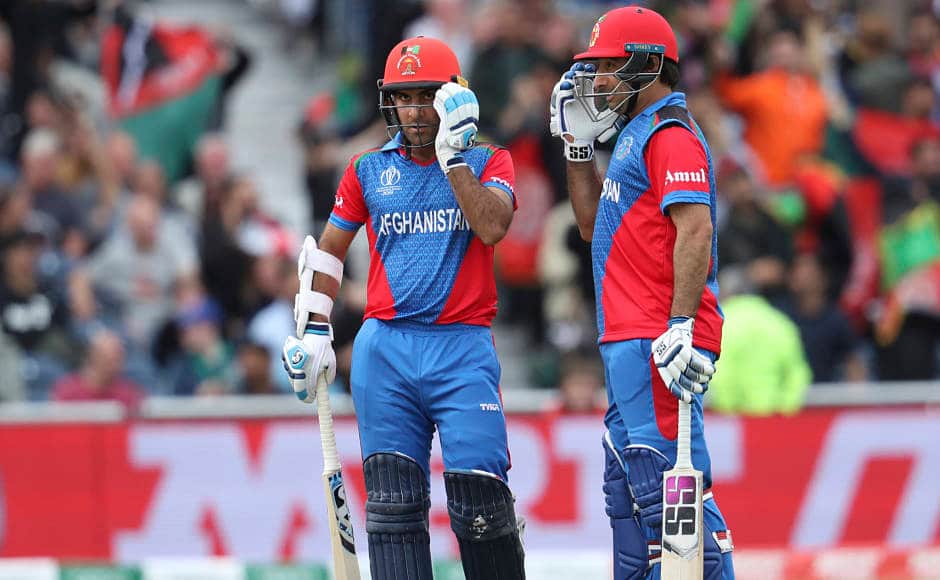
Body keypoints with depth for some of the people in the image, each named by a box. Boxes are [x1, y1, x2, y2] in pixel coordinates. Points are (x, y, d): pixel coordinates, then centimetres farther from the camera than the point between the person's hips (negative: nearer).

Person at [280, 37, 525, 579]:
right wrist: (315, 328, 12)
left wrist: (453, 156, -16)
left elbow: (492, 228, -13)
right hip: (385, 348, 3)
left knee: (477, 494, -11)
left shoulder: (488, 162, 6)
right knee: (393, 499, -2)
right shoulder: (369, 169, 13)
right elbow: (328, 249, 21)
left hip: (462, 349, -3)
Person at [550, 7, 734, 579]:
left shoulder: (669, 134, -11)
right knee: (629, 488, 15)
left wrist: (681, 326, -28)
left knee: (666, 486, -16)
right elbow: (594, 224, 30)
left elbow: (695, 230, -21)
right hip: (629, 341, 11)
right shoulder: (635, 135, 21)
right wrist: (579, 145, 23)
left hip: (657, 343, -11)